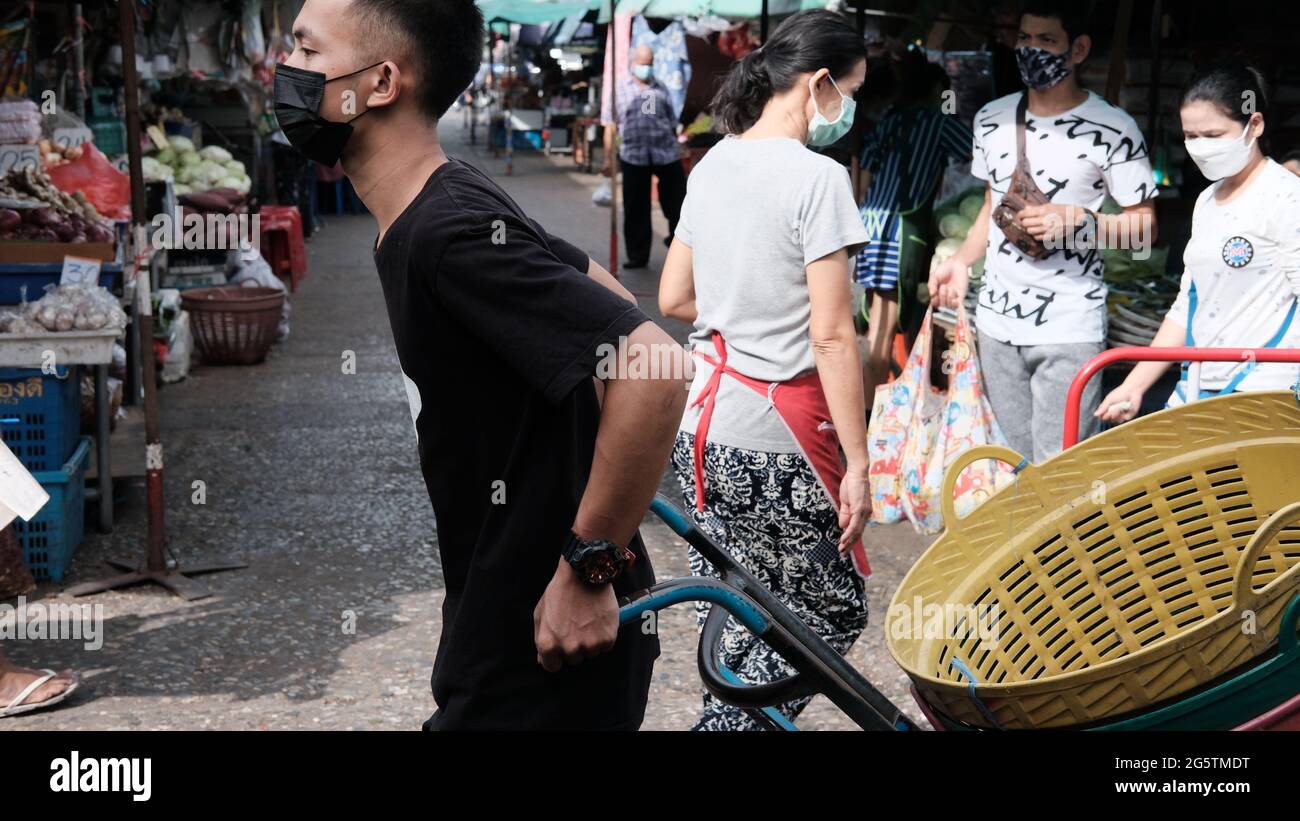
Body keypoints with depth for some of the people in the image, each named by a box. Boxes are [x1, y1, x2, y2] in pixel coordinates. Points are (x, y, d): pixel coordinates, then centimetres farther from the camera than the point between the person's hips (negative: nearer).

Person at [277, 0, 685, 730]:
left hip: (548, 648, -9)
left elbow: (654, 370, -32)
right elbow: (607, 295, 18)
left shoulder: (450, 232, -24)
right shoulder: (447, 203, 5)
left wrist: (587, 571, -25)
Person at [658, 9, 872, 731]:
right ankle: (734, 719, 2)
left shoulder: (713, 164, 8)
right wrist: (856, 464, -12)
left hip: (699, 423, 8)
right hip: (775, 436, -8)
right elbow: (832, 337, -16)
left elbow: (672, 299, 15)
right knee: (830, 613, 8)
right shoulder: (817, 178, -14)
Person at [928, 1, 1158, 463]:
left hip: (1069, 329, -5)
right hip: (997, 320, 5)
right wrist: (962, 261, 6)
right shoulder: (992, 119, 10)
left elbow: (1145, 226, -3)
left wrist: (1079, 221, -20)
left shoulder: (1112, 130, -8)